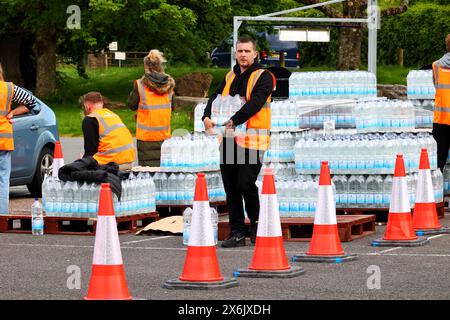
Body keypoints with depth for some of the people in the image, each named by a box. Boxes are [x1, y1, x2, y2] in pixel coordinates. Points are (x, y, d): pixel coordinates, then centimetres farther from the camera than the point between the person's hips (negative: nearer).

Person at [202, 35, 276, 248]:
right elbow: (216, 97, 8)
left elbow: (255, 103, -17)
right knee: (230, 187, 6)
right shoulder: (230, 77, 17)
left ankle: (256, 224, 11)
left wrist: (234, 121, -28)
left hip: (252, 140, -6)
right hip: (228, 139, 6)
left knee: (246, 185, -12)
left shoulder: (263, 77, -4)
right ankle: (236, 233, 12)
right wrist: (207, 117, -13)